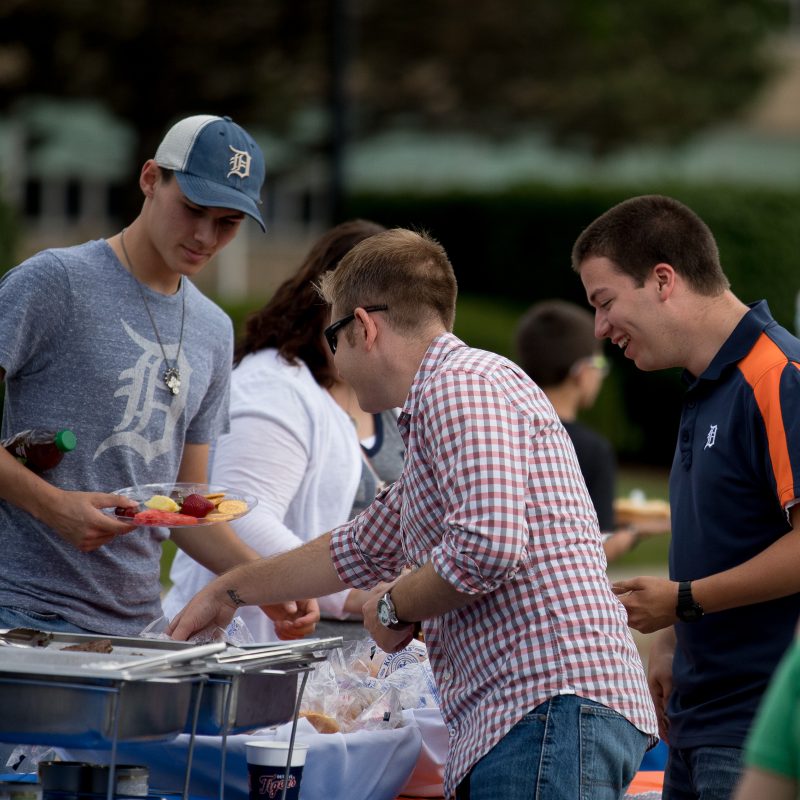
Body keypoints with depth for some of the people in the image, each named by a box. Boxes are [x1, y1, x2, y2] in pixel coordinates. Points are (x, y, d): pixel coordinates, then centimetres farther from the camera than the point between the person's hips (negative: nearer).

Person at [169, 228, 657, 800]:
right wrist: (229, 592, 52)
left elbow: (487, 545, -21)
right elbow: (361, 549, 42)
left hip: (552, 706, -10)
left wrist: (394, 605, -2)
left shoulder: (460, 386, -7)